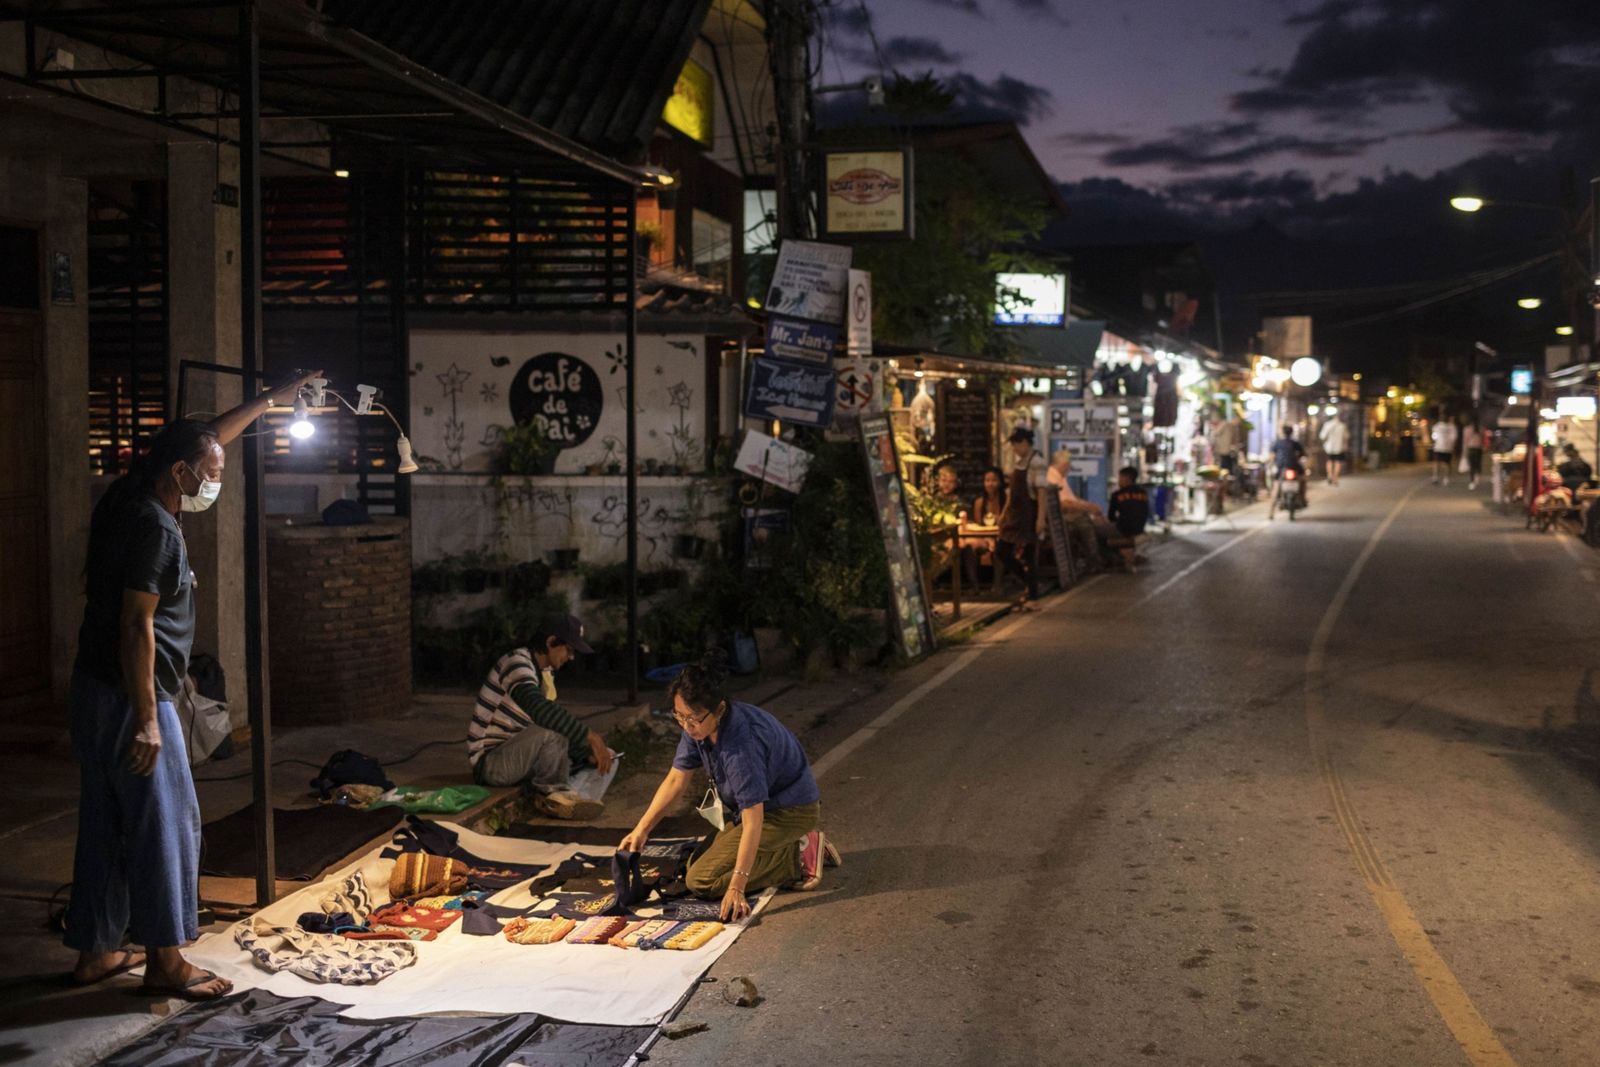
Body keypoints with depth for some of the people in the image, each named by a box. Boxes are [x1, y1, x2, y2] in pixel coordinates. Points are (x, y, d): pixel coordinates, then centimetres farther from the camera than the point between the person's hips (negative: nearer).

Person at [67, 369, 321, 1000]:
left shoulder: (131, 500, 10)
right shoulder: (154, 526, -18)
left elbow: (205, 439, 23)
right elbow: (137, 625, -23)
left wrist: (269, 401, 30)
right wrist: (147, 719, -22)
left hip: (97, 689, 10)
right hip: (131, 697, -10)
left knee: (105, 823, 15)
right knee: (165, 823, -2)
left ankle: (96, 951, 24)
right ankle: (165, 961, 5)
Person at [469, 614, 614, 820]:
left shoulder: (545, 672, 10)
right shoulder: (517, 662, -19)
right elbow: (539, 709, -37)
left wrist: (588, 752, 0)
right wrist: (590, 737, -39)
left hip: (517, 756, 10)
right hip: (489, 761, -10)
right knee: (553, 732, -34)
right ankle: (552, 793, -16)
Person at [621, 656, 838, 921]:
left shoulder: (742, 742, -35)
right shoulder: (698, 726, -10)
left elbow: (753, 821, -35)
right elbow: (676, 779, 1)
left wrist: (737, 888, -37)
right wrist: (641, 830, -6)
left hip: (789, 811, -9)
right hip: (760, 805, 9)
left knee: (701, 881, -14)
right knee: (697, 862, 17)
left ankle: (799, 858, -6)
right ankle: (793, 846, 13)